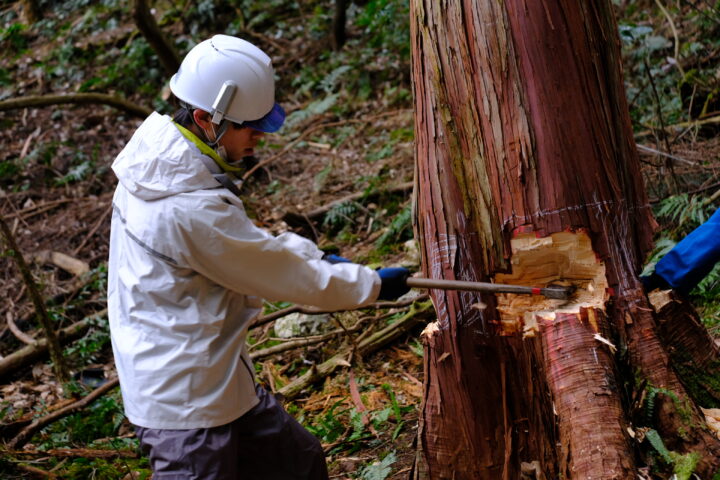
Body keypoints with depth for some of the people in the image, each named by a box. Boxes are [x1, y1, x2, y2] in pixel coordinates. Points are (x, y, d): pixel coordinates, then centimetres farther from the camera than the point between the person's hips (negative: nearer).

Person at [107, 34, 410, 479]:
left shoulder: (157, 154, 0)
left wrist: (314, 255, 6)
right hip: (184, 399, -10)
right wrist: (374, 284, -6)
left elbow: (245, 243, 13)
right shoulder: (192, 209, -30)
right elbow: (284, 275, -19)